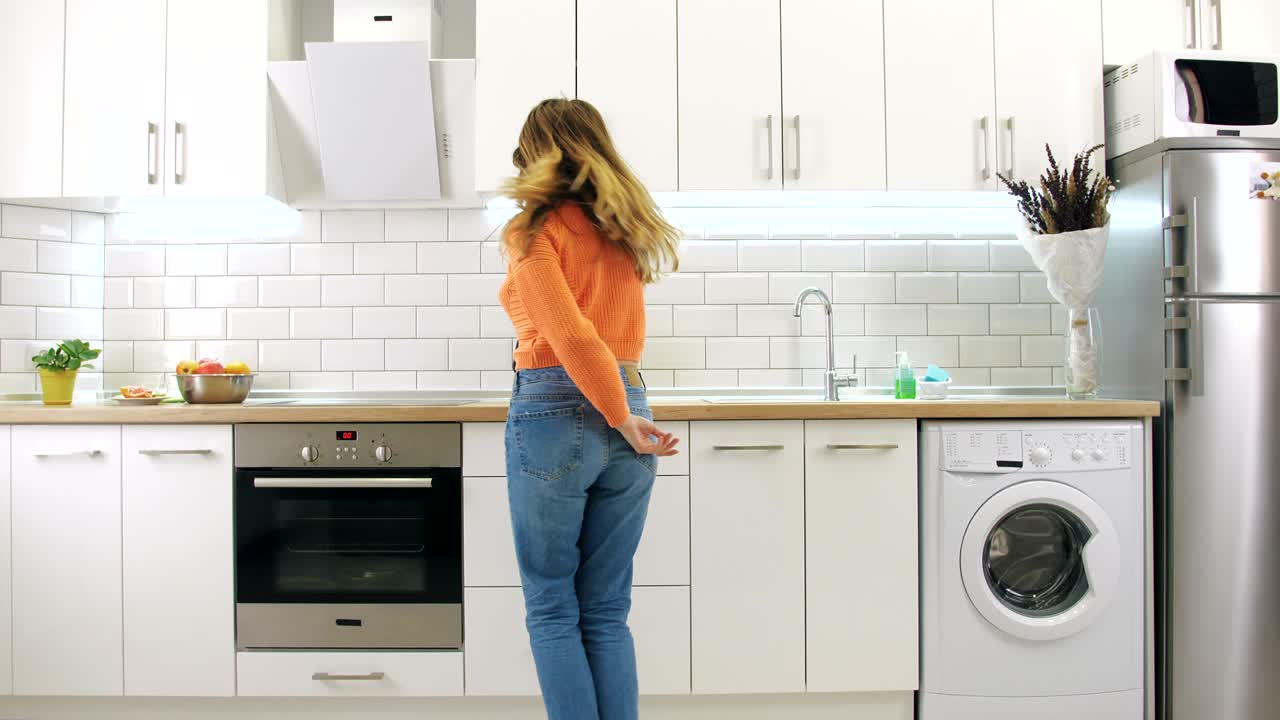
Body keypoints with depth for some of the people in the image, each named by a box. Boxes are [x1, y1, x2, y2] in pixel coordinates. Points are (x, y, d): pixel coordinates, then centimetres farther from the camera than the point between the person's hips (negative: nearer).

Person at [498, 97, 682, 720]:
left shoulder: (535, 232, -5)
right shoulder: (624, 231, 13)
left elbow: (571, 335, -16)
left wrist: (624, 419, -9)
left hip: (553, 412, -6)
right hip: (626, 410, 6)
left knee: (552, 612, 6)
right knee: (607, 615, 12)